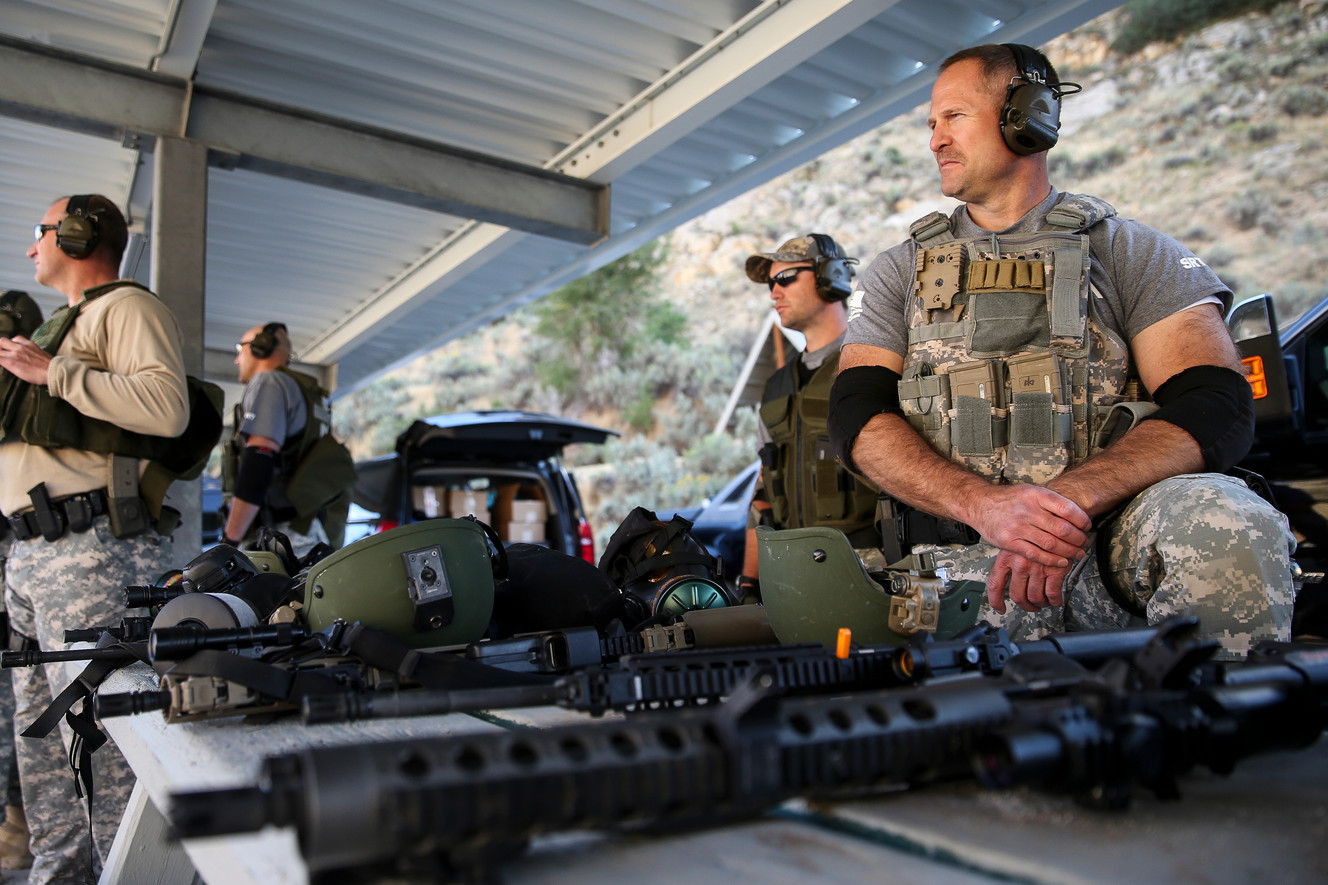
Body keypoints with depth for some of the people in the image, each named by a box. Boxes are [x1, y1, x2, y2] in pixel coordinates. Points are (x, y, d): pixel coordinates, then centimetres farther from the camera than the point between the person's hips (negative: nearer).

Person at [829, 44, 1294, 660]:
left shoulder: (1131, 251, 12)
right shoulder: (899, 272, 17)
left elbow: (1217, 407, -1)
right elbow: (857, 416, 3)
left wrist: (1072, 499, -21)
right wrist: (985, 504, -16)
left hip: (1114, 534, 2)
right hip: (965, 554, -1)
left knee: (1224, 520, -32)